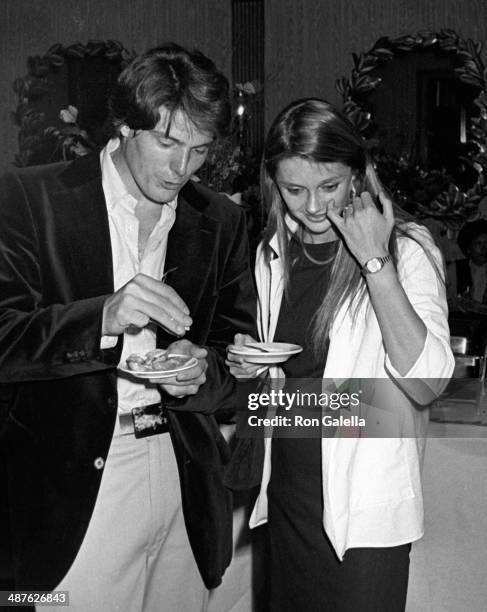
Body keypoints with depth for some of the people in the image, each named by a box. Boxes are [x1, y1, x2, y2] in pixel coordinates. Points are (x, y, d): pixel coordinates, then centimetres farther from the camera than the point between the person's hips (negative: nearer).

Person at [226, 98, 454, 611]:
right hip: (287, 494, 5)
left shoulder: (407, 251, -11)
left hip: (363, 510, -5)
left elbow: (425, 384, -23)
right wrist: (250, 367, -3)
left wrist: (375, 262, -24)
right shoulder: (273, 256, 5)